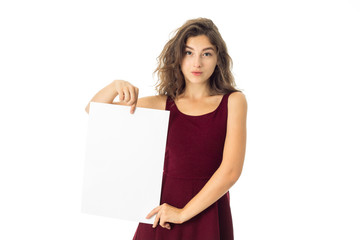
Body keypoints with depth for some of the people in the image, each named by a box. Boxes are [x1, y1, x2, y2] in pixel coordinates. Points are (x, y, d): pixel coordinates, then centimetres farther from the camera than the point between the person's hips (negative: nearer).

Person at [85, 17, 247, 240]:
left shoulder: (233, 101, -3)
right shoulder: (163, 104, 4)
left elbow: (231, 170, -12)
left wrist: (184, 213, -13)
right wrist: (116, 86, -12)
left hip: (208, 214, -2)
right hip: (161, 217, 2)